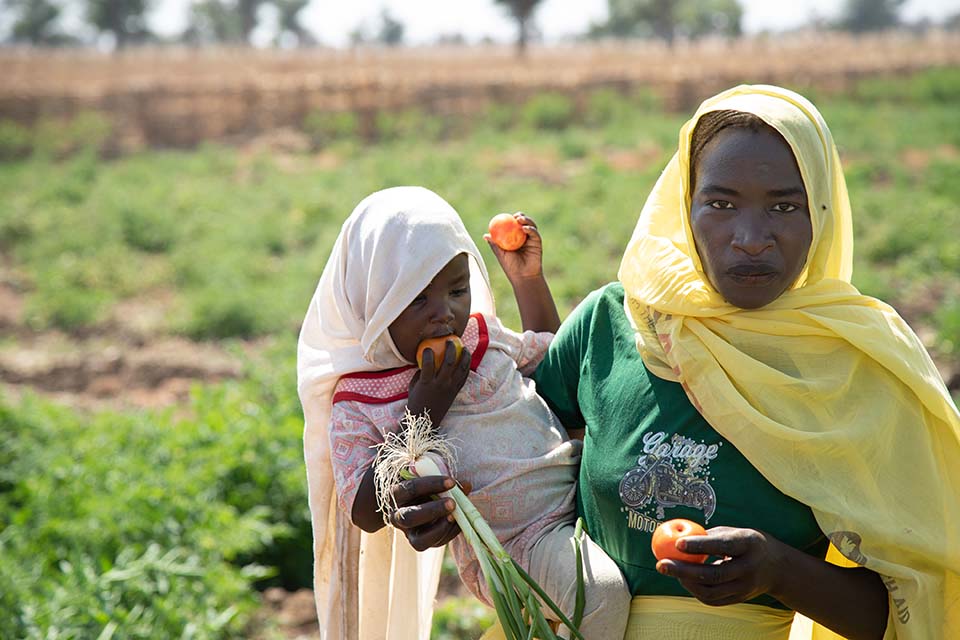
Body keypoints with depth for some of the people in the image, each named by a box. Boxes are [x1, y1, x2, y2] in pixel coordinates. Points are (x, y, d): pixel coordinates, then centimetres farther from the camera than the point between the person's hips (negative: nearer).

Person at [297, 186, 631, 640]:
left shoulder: (478, 335, 7)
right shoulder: (358, 402, -8)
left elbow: (546, 354, 28)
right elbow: (367, 514, -16)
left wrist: (528, 279, 12)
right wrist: (422, 412, -21)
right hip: (514, 543, -7)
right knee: (602, 591, -30)